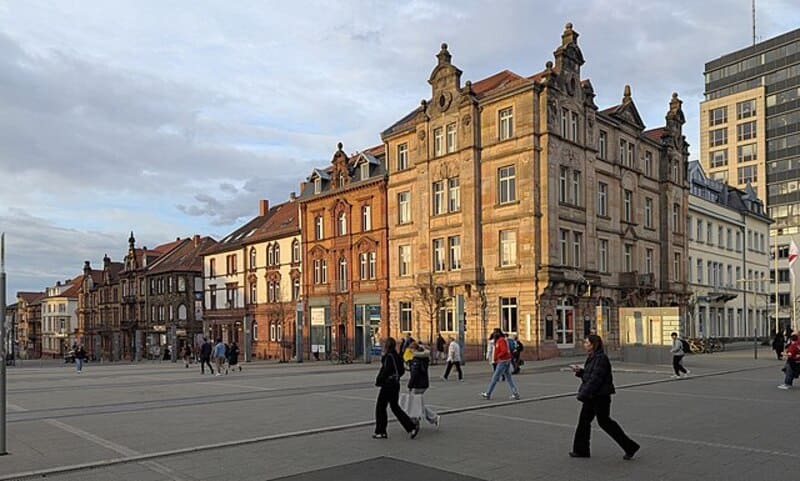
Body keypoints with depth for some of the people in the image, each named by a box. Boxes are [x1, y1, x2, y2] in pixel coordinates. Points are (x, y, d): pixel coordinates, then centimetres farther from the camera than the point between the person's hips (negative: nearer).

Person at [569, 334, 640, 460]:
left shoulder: (601, 359, -19)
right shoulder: (592, 358, 12)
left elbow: (595, 379, -24)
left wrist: (583, 395, -24)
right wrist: (580, 371, 1)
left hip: (600, 396, -10)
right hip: (591, 396, 10)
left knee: (604, 421, -2)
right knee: (584, 420, 11)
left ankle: (630, 447, 10)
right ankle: (581, 450, 18)